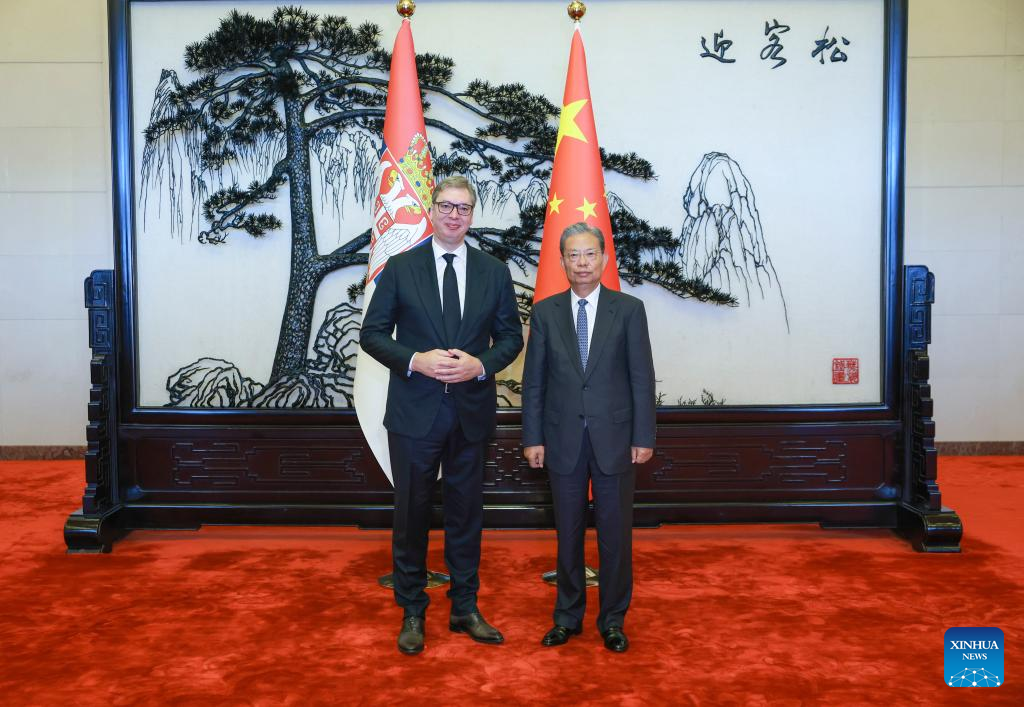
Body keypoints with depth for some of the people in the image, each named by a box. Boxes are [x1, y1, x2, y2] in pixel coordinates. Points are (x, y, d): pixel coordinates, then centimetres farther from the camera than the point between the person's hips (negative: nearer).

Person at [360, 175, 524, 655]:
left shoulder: (494, 272, 5)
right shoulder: (400, 268, 0)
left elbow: (511, 336, 7)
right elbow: (372, 333, -1)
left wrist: (481, 363, -13)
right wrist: (415, 360, -17)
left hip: (472, 411, 2)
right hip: (415, 412, -1)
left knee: (466, 513, 12)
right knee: (412, 513, 7)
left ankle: (465, 609, 27)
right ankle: (412, 612, 23)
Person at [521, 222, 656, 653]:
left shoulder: (629, 309, 0)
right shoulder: (545, 312, 3)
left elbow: (642, 377, -1)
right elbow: (534, 380, 3)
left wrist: (643, 437, -5)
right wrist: (532, 438, -1)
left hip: (614, 438, -1)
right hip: (563, 439, 1)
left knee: (615, 533, 7)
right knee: (568, 532, 12)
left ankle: (613, 620, 23)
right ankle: (568, 616, 26)